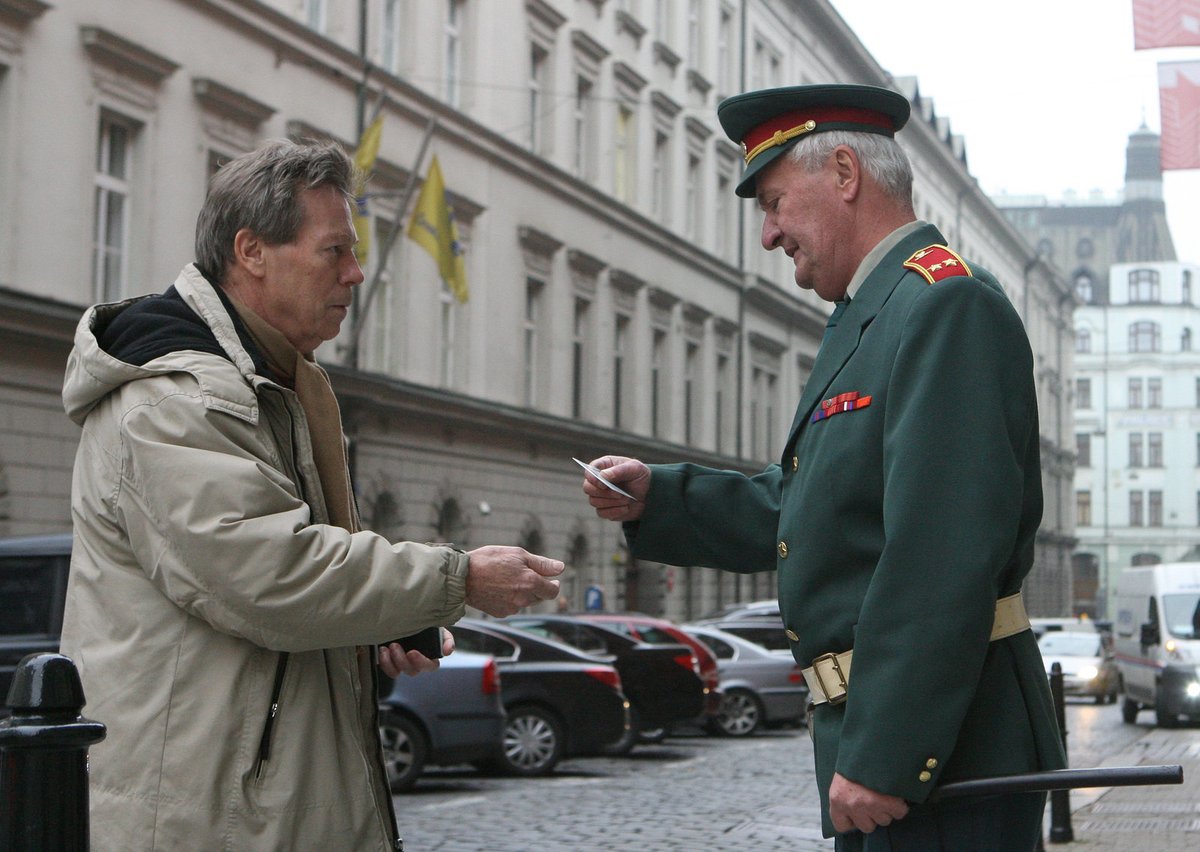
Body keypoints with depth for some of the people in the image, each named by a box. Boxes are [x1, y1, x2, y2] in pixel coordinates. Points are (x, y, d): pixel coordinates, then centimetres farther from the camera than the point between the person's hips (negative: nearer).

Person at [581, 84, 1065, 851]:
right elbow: (801, 512, 20)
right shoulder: (869, 320, 18)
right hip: (878, 734, 10)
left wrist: (882, 757, -26)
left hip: (941, 748, -10)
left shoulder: (946, 306, -15)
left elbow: (945, 556, -24)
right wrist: (654, 499, 10)